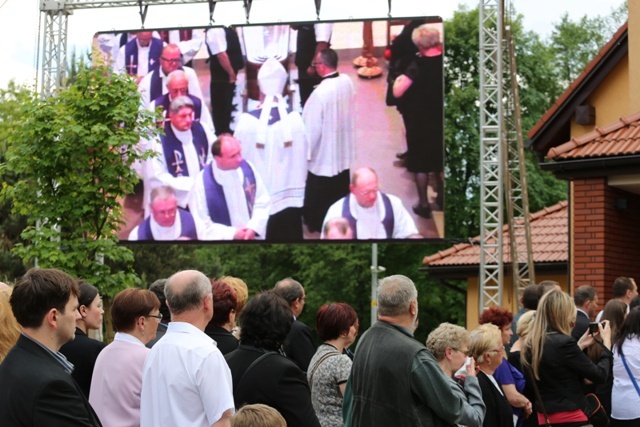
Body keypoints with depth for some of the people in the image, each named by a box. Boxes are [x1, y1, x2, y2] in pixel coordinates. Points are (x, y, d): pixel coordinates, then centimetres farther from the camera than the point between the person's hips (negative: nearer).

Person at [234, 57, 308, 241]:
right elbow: (302, 159, -6)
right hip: (289, 198, 1)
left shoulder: (248, 120, -16)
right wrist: (296, 189, 10)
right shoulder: (295, 119, -13)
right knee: (289, 236, 13)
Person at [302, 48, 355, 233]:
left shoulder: (320, 93, -31)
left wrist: (306, 152, -8)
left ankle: (319, 226, 31)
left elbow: (312, 129, -23)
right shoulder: (347, 81, -10)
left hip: (323, 154, -6)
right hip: (344, 151, 6)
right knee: (341, 190, 23)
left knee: (319, 195, 15)